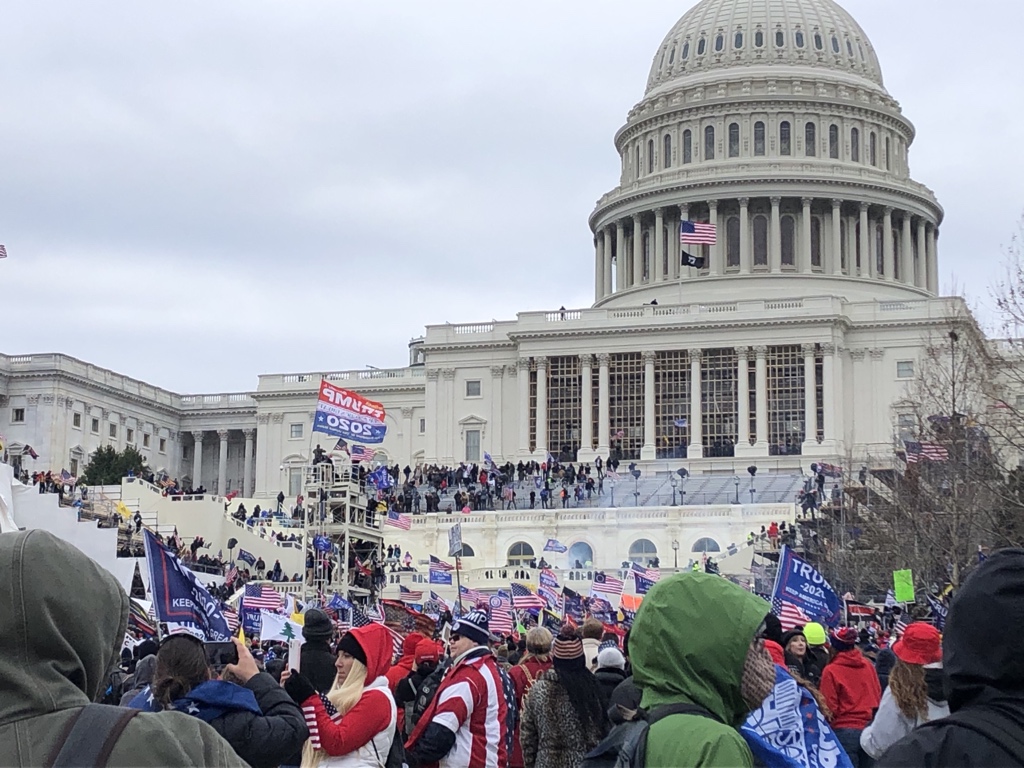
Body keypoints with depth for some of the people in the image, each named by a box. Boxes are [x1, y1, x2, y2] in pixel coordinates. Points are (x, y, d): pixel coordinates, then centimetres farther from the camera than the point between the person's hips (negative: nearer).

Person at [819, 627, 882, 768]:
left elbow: (829, 707, -9)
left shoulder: (831, 671, -9)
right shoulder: (868, 665, 5)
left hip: (844, 731, -5)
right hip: (870, 729, 5)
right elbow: (878, 696, 12)